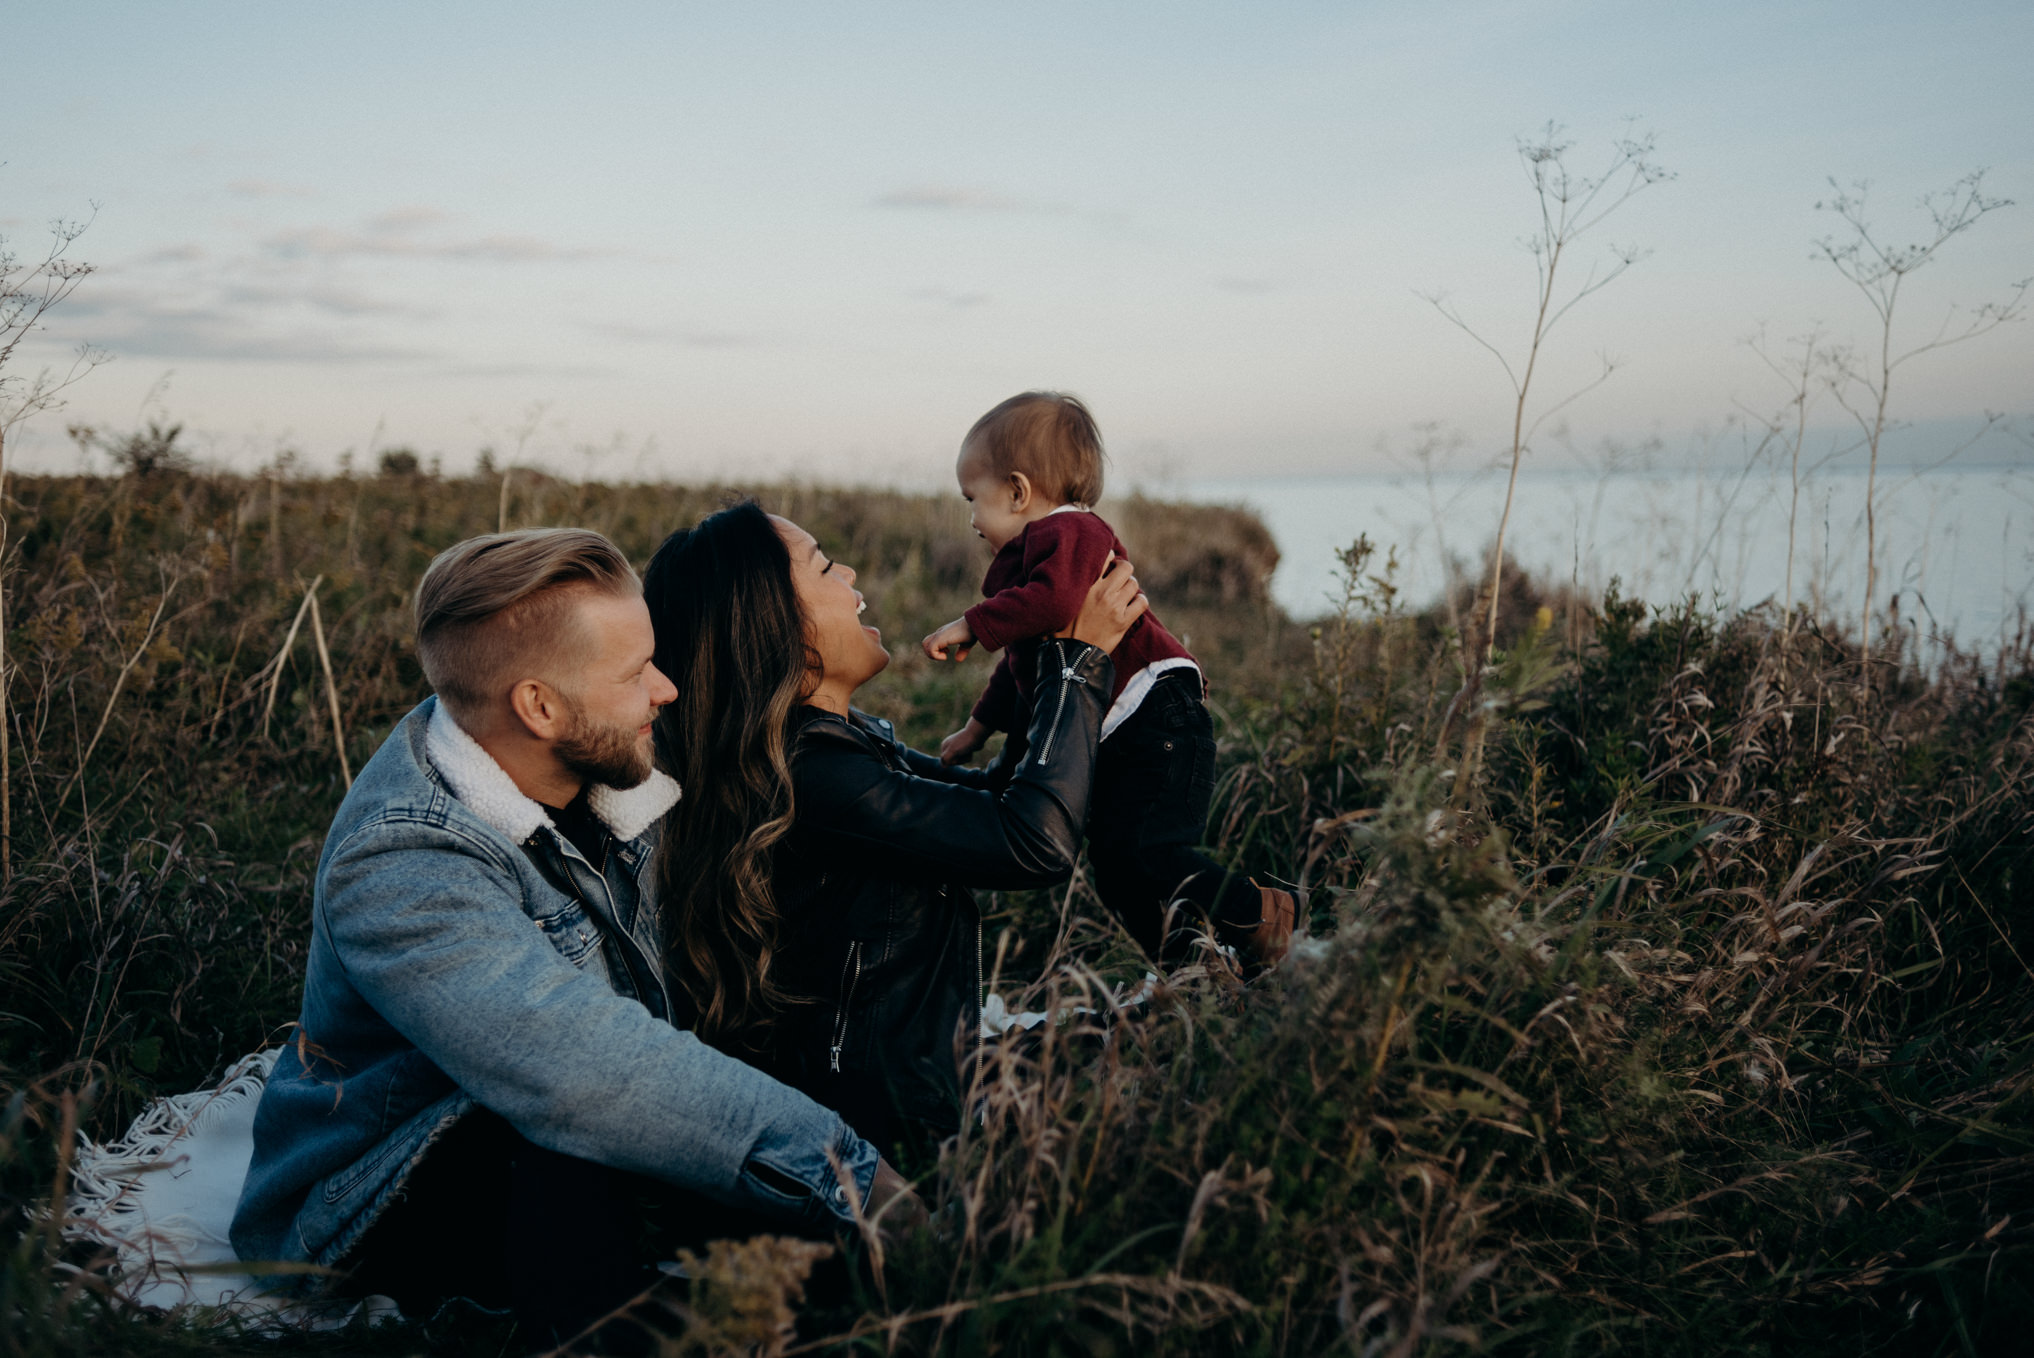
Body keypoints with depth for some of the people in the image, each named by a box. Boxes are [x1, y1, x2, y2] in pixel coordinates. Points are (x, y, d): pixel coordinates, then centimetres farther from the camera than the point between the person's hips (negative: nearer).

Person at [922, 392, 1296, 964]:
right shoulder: (1034, 552, 26)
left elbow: (1053, 599, -32)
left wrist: (973, 625, -22)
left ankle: (1257, 912, -7)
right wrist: (978, 727, 41)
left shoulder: (1068, 532, -8)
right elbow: (1022, 663, 36)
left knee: (1141, 847, -20)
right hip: (1115, 744, 11)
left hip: (1155, 719, -11)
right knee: (1111, 859, 12)